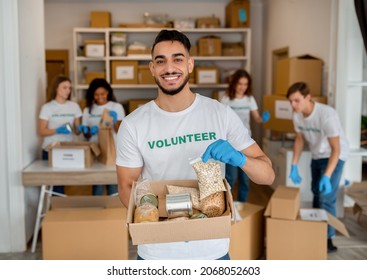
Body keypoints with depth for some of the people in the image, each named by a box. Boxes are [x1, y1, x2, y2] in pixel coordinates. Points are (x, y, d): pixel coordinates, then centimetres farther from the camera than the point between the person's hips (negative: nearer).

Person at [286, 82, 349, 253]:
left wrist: (326, 176, -42)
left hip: (334, 156, -7)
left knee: (326, 198, -11)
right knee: (316, 194, 20)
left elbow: (335, 149, -35)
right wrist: (294, 166, -3)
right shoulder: (297, 115, -15)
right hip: (316, 156, 7)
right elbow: (299, 140, 2)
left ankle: (328, 240, 1)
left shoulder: (326, 114, -35)